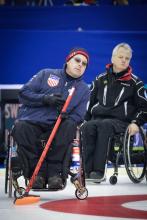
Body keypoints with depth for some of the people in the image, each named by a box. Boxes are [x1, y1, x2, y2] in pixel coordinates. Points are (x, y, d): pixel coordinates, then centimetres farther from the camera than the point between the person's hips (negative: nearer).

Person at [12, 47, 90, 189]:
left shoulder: (84, 90, 16)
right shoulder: (46, 75, 13)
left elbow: (78, 117, 5)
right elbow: (24, 93, 5)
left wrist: (67, 117, -18)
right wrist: (45, 99, -11)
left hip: (56, 128, 1)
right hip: (31, 122, -1)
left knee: (70, 126, -33)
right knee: (20, 127, -35)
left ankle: (54, 171, -23)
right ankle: (37, 171, -20)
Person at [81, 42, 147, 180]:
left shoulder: (134, 82, 12)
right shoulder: (100, 80, 19)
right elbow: (89, 102, 24)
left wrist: (135, 122, -5)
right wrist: (85, 118, 9)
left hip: (121, 121, -3)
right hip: (98, 117, 3)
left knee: (104, 125, -38)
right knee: (87, 127, -34)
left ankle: (98, 170, -46)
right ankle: (88, 170, -39)